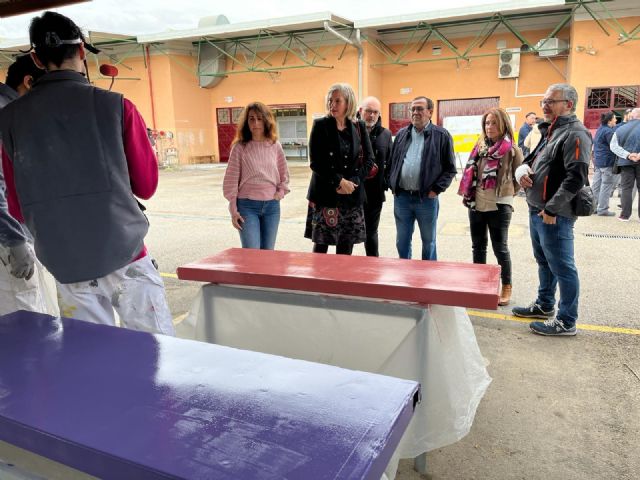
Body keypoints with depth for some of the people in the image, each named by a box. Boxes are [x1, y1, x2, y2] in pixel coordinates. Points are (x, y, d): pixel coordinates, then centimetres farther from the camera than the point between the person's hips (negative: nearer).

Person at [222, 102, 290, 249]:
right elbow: (231, 180, -3)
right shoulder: (240, 147, -3)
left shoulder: (275, 146, 6)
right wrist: (233, 210, -6)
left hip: (272, 206, 3)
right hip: (247, 205, -3)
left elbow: (284, 174, 17)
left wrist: (281, 192, 2)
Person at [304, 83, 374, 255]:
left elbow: (368, 160, 5)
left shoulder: (359, 127, 8)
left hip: (353, 196, 3)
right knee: (320, 245, 0)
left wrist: (352, 182, -10)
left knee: (346, 247, 7)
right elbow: (316, 162, -7)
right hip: (325, 195, -2)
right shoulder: (320, 125, 0)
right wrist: (340, 181, -14)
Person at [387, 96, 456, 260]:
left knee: (428, 241, 11)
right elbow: (392, 162, 15)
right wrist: (392, 185, 4)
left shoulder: (442, 135, -2)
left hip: (426, 198, -3)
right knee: (402, 241, 12)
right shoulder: (402, 134, 10)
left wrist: (436, 189, -10)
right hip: (401, 197, 3)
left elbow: (450, 168, -2)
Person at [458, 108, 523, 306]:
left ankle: (506, 287, 19)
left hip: (499, 206, -5)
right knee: (478, 246, 14)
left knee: (500, 247, 3)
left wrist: (505, 193, -2)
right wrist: (467, 193, 7)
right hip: (476, 204, 5)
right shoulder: (480, 146, 7)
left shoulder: (512, 150, -7)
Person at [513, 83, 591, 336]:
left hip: (554, 216, -10)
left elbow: (575, 177, -22)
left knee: (562, 268, 0)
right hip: (536, 211, 10)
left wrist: (552, 209, -21)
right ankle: (544, 305, 36)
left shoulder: (574, 134, -14)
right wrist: (522, 169, -1)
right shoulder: (549, 131, 16)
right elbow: (530, 159, 23)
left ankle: (566, 321, 10)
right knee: (544, 262, 20)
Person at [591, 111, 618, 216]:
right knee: (607, 185, -4)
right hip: (607, 162, -10)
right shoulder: (609, 131, -15)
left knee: (596, 185, 11)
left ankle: (594, 207, 16)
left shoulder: (600, 129, 15)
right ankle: (603, 209, -2)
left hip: (598, 161, 10)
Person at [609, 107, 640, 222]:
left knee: (626, 188, 6)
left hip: (626, 162, 2)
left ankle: (625, 215, 2)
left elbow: (613, 146, -5)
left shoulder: (620, 129, 5)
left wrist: (628, 155, -12)